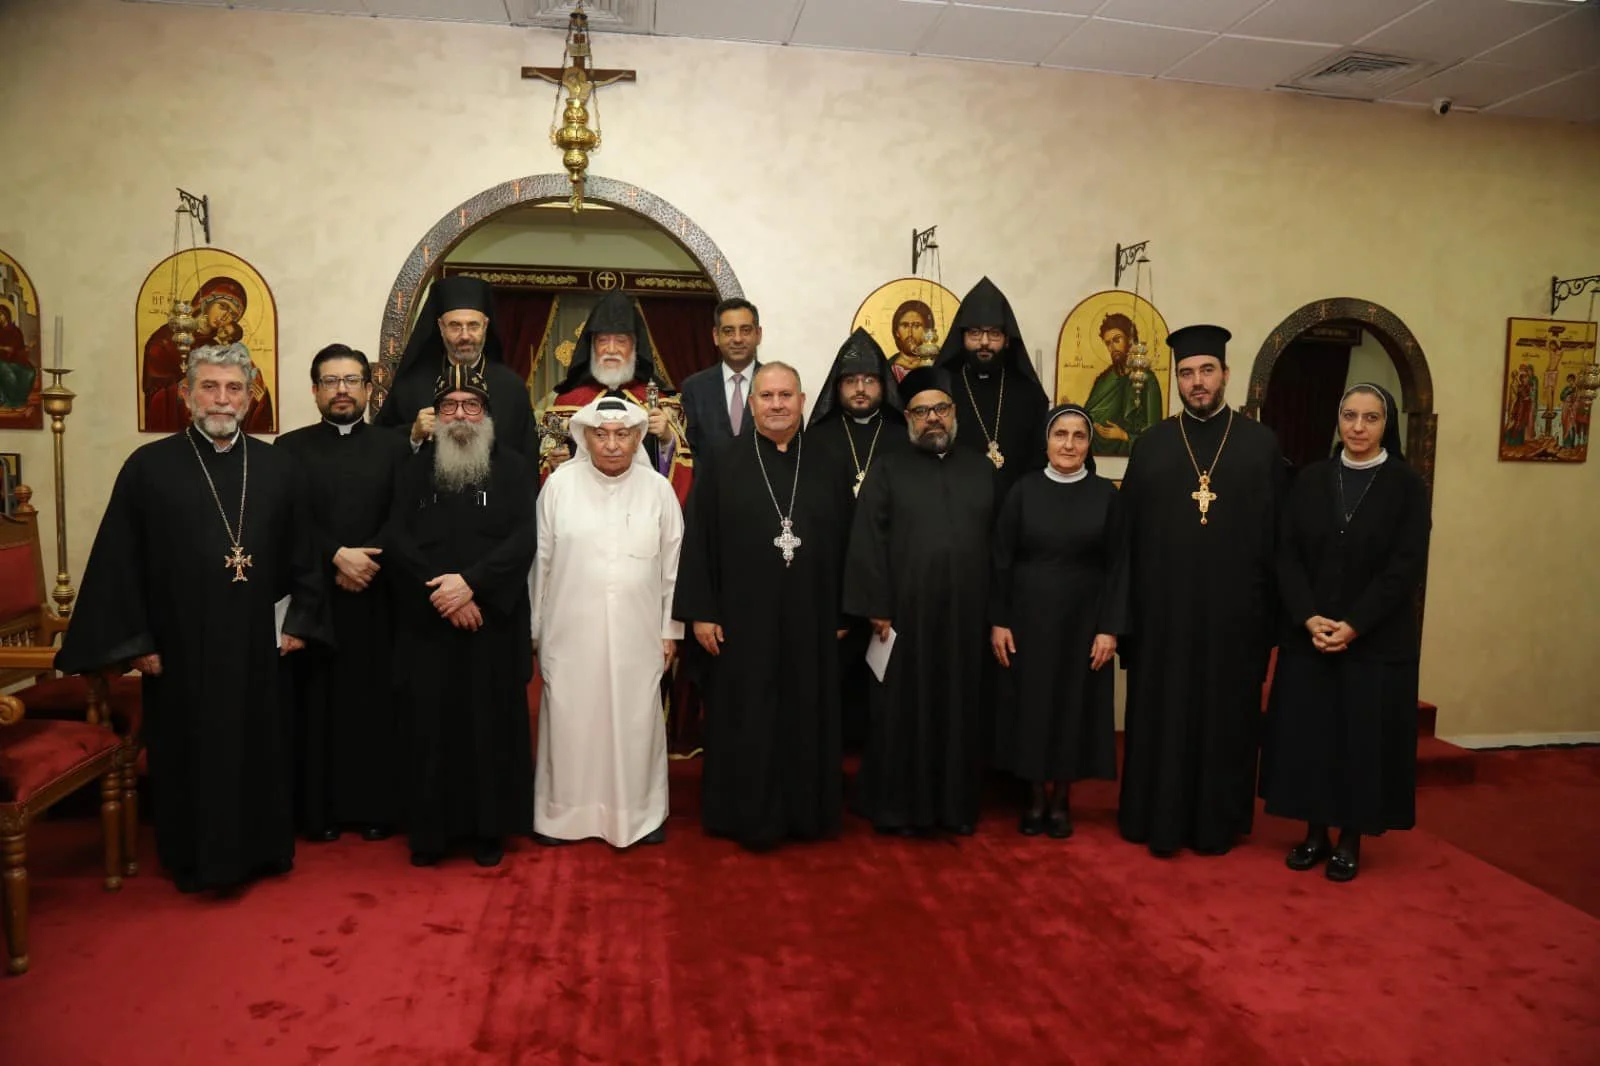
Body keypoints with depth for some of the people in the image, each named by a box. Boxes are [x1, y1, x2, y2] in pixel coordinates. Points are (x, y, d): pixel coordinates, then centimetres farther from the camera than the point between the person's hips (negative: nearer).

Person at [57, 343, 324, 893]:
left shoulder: (280, 467, 3)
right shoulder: (148, 466, -4)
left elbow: (305, 553, 7)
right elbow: (118, 562, -4)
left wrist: (299, 621, 1)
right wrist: (135, 641, -7)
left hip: (259, 646, 2)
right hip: (179, 649, -2)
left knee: (261, 753, 13)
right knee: (189, 757, 11)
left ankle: (261, 850, 30)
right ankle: (195, 860, 28)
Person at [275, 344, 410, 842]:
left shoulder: (394, 448, 8)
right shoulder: (291, 448, 7)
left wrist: (368, 565, -11)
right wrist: (337, 557, -15)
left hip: (377, 600, 0)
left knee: (376, 703, 3)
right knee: (318, 703, 4)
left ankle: (375, 806, 12)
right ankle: (320, 809, 14)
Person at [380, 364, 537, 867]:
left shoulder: (513, 467, 4)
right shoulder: (414, 468, 9)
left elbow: (524, 539, -8)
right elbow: (395, 538, -2)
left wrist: (471, 582, -19)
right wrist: (440, 589, -14)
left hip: (494, 620, -1)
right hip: (425, 623, 1)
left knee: (492, 724, 4)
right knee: (429, 726, 4)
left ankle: (489, 829, 16)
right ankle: (431, 830, 17)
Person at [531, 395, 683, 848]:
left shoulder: (659, 490, -1)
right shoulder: (559, 484, -3)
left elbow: (673, 566, 4)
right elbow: (540, 560, 2)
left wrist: (671, 630, 5)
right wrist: (534, 628, 5)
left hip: (637, 635, 1)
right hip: (571, 633, 0)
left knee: (636, 722, 10)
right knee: (570, 722, 9)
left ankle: (639, 811, 26)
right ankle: (565, 811, 26)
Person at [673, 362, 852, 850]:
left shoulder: (826, 465, 5)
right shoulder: (724, 465, -1)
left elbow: (844, 542, 5)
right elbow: (699, 540, -3)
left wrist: (844, 614, 2)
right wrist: (700, 611, -8)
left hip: (810, 618, 2)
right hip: (743, 616, -2)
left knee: (807, 715, 10)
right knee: (746, 719, 6)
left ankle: (805, 811, 25)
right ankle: (747, 815, 20)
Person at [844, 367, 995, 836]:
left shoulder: (982, 470, 10)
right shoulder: (890, 470, 3)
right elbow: (867, 543, -4)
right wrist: (877, 609, -11)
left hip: (967, 615, 2)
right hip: (906, 614, -2)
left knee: (960, 710, 10)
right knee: (904, 710, 5)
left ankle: (957, 803, 24)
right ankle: (899, 805, 18)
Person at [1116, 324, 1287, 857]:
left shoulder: (1261, 444, 4)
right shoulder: (1151, 445, 6)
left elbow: (1280, 531, 3)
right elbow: (1129, 532, 4)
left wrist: (1273, 604, -3)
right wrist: (1127, 605, -1)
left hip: (1235, 607, 0)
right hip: (1163, 606, 0)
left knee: (1226, 714, 8)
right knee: (1161, 714, 7)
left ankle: (1216, 822, 22)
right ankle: (1158, 818, 19)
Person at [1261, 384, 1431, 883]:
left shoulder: (1407, 485, -3)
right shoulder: (1310, 480, 4)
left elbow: (1406, 567, -9)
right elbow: (1286, 555, -1)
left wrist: (1354, 625, -17)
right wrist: (1308, 618, -14)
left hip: (1377, 639, -2)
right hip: (1308, 635, 2)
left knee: (1364, 735, 4)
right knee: (1309, 731, 6)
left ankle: (1351, 839, 17)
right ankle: (1315, 832, 19)